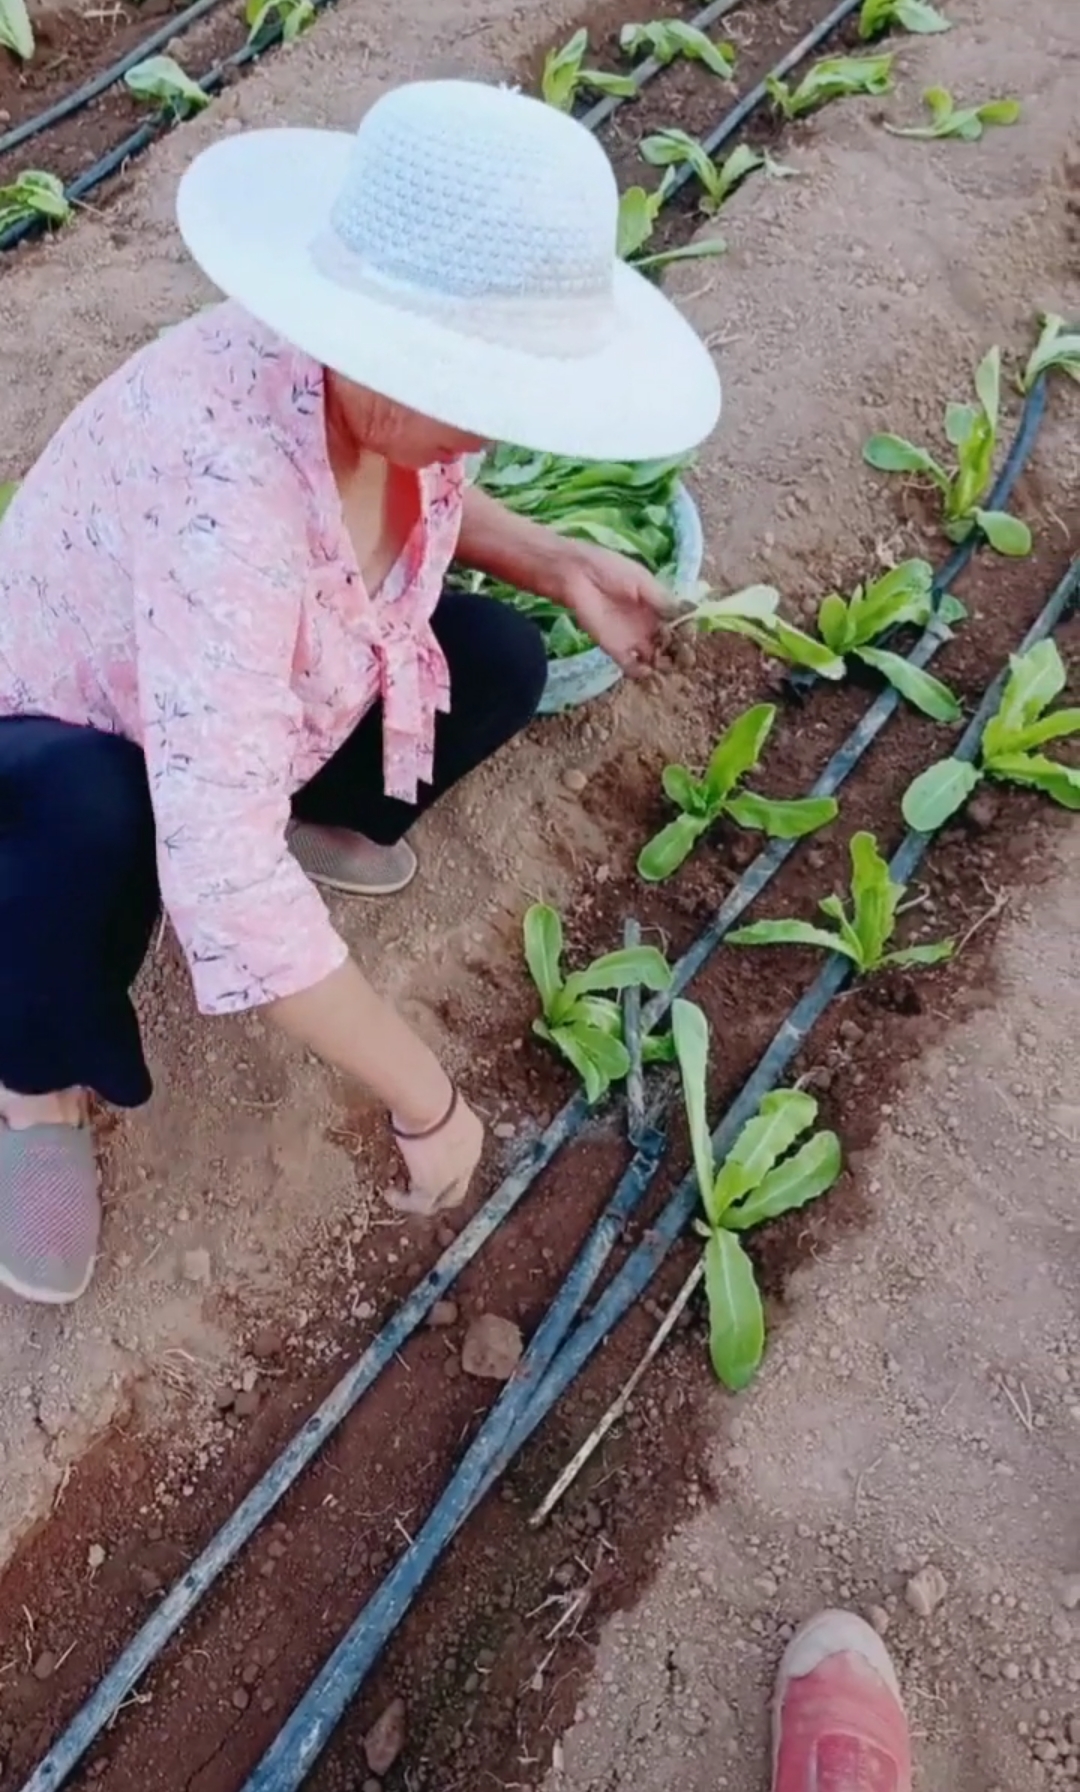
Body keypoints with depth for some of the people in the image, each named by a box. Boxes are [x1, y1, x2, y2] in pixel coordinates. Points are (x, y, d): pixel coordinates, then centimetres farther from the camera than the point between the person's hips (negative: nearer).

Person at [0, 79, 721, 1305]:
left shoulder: (385, 385, -19)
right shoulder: (228, 479, -42)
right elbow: (224, 884, -45)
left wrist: (565, 567, -7)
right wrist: (427, 1104, -36)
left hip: (252, 703, 6)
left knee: (499, 662, -10)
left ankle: (310, 812, 18)